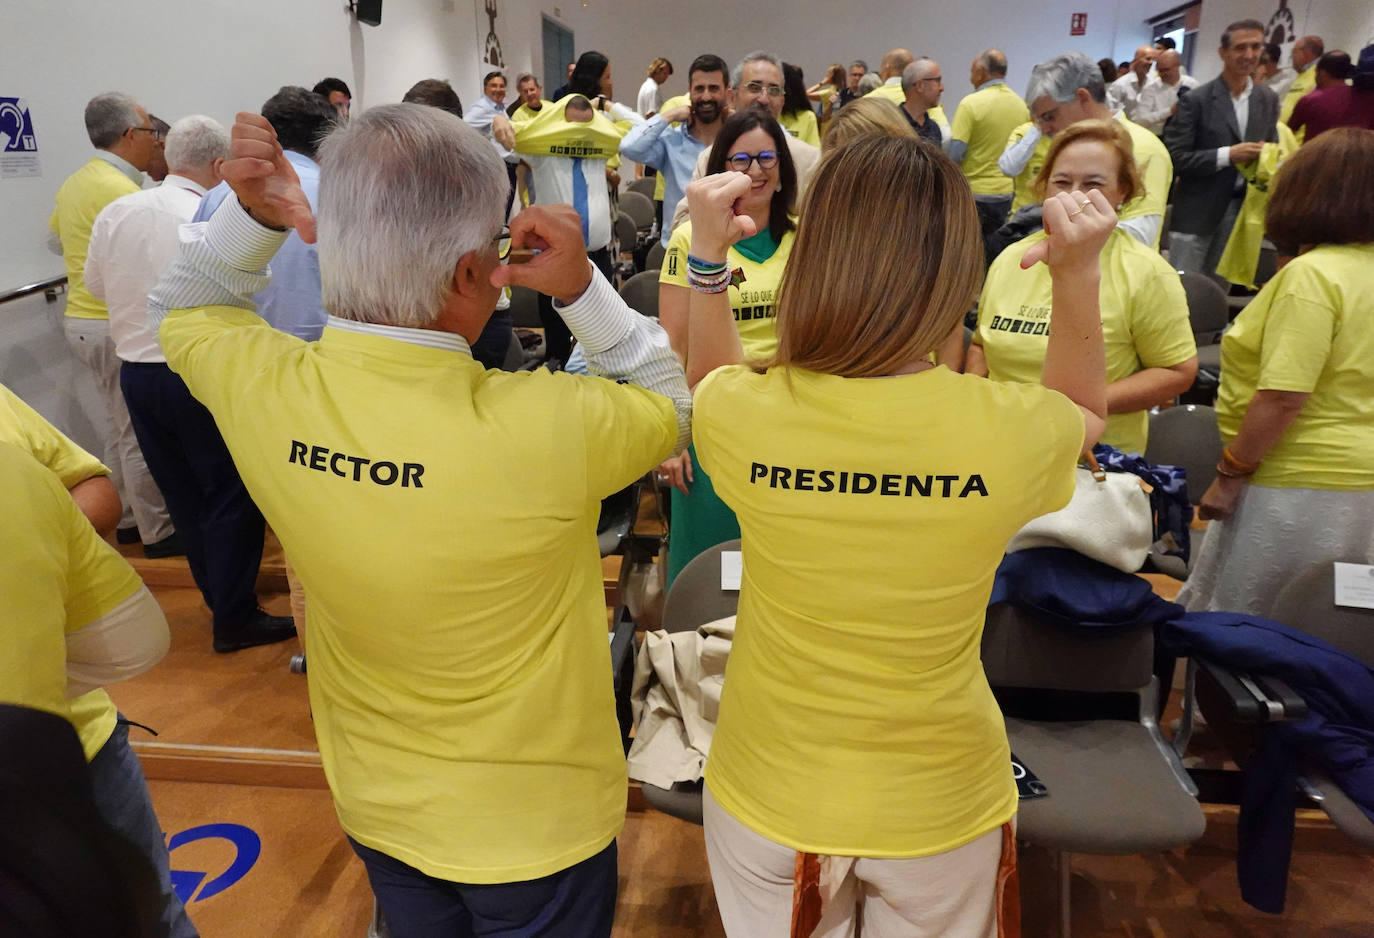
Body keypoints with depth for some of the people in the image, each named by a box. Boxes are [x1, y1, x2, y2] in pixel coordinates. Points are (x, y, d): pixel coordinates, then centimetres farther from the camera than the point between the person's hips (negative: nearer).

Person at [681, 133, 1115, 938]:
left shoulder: (742, 415, -23)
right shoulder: (1011, 427, -22)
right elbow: (1085, 417, 5)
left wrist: (707, 256, 0)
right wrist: (1078, 276, -5)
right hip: (942, 807, 1)